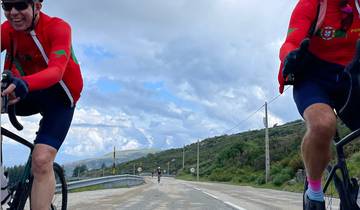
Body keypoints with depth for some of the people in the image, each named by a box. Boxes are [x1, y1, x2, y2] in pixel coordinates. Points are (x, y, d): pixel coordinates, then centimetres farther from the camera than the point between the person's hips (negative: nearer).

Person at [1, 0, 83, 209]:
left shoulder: (58, 28, -24)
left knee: (42, 161, -20)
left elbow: (56, 70, -39)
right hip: (27, 92, 4)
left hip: (59, 95, -4)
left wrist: (25, 84, -58)